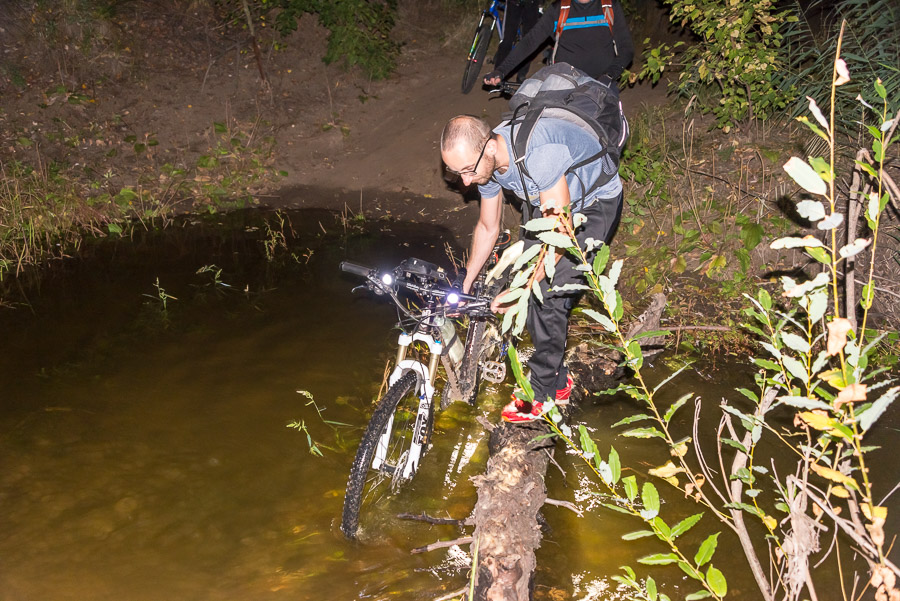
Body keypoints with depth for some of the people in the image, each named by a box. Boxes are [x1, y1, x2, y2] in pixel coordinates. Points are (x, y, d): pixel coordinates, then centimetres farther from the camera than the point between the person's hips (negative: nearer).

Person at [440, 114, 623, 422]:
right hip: (548, 203, 7)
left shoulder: (539, 152, -40)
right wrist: (464, 287, 10)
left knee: (550, 294, -15)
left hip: (595, 203, -7)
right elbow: (487, 228, 5)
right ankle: (557, 380, 16)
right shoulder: (484, 161, -14)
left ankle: (541, 392, 1)